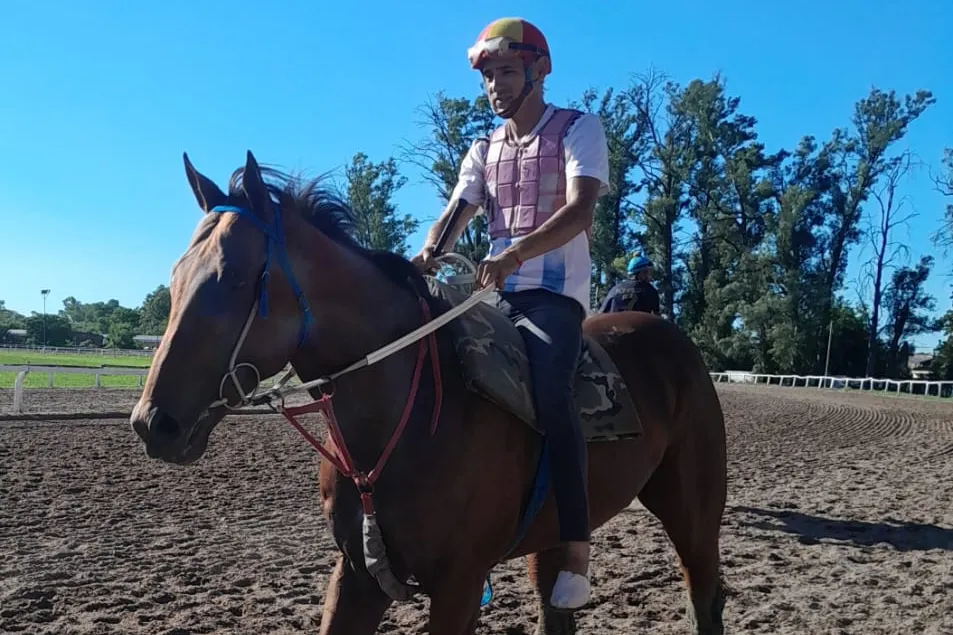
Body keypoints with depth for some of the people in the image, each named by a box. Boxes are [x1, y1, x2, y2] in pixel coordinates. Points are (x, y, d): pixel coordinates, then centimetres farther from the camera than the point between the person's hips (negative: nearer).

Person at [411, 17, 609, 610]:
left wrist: (516, 252, -33)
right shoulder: (484, 150, 18)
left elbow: (580, 210, -16)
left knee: (550, 393, -30)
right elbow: (456, 214, 4)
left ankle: (577, 550, -20)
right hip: (496, 294, 6)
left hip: (556, 293, -6)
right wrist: (428, 254, -19)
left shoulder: (579, 128, 1)